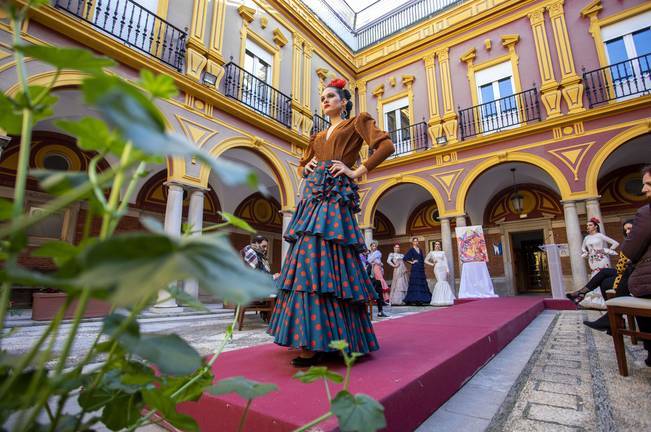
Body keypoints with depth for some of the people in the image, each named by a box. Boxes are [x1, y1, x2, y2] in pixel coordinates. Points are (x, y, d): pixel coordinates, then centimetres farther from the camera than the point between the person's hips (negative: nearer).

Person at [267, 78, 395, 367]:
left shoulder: (357, 123, 11)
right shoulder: (318, 136, 28)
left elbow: (386, 145, -4)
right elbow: (302, 166, 36)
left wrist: (357, 172, -9)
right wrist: (307, 167, 12)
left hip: (335, 198, -7)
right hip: (312, 199, 7)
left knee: (319, 260, -18)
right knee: (307, 260, 1)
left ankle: (316, 344, -15)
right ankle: (312, 338, 9)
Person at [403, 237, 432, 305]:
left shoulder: (420, 250, 17)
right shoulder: (411, 250, -2)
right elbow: (405, 258, -10)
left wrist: (423, 267, 12)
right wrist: (411, 262, -8)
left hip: (421, 269, 7)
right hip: (415, 269, -7)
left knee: (422, 284, 5)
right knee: (416, 283, -9)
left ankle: (420, 300, 10)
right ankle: (416, 300, -8)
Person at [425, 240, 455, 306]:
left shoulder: (442, 252, 15)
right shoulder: (431, 253, 11)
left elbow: (445, 261, 7)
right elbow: (426, 260, 13)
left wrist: (447, 269, -2)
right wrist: (432, 264, 0)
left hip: (443, 268, 3)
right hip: (437, 268, -2)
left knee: (444, 282, -1)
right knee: (440, 282, -14)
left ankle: (444, 298, 9)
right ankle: (439, 299, -8)